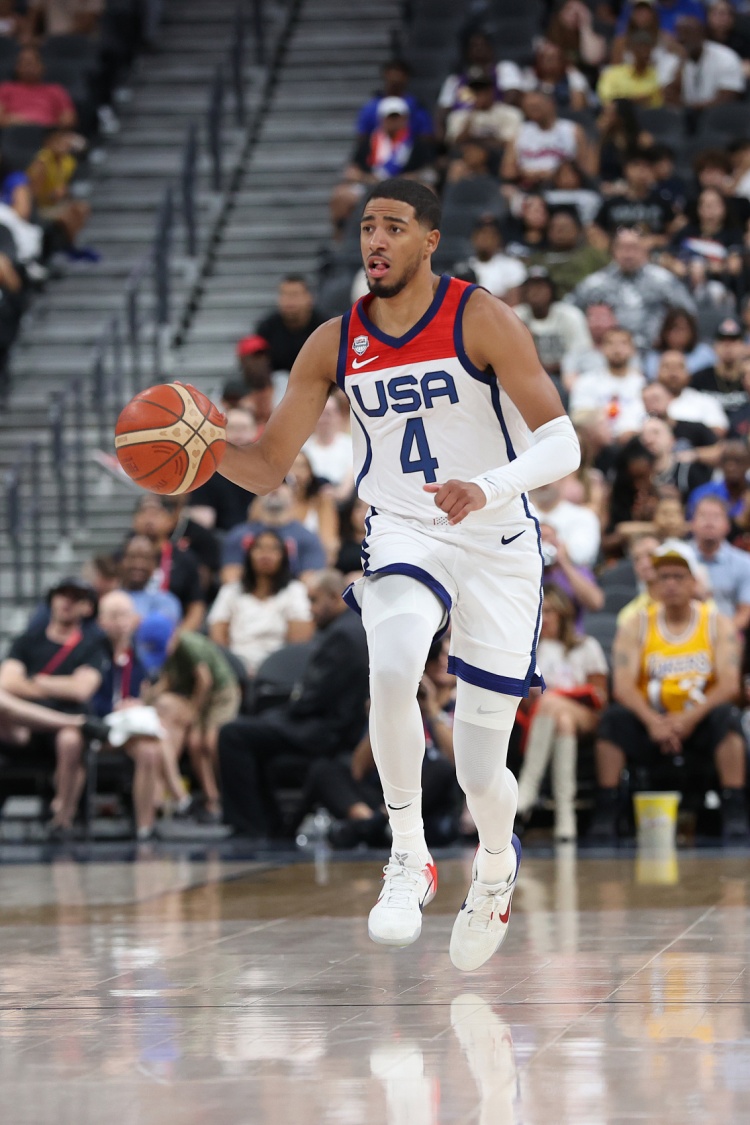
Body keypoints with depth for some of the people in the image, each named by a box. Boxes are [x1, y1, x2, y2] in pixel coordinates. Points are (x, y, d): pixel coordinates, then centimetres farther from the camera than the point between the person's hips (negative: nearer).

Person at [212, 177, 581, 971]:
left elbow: (561, 443, -16)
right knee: (392, 666, -34)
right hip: (402, 535, 2)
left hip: (498, 547, -2)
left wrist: (489, 488, -35)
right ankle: (408, 860, -19)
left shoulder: (481, 320, -11)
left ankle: (497, 861, 37)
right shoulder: (335, 344, 1)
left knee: (480, 771, 1)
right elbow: (269, 465, 4)